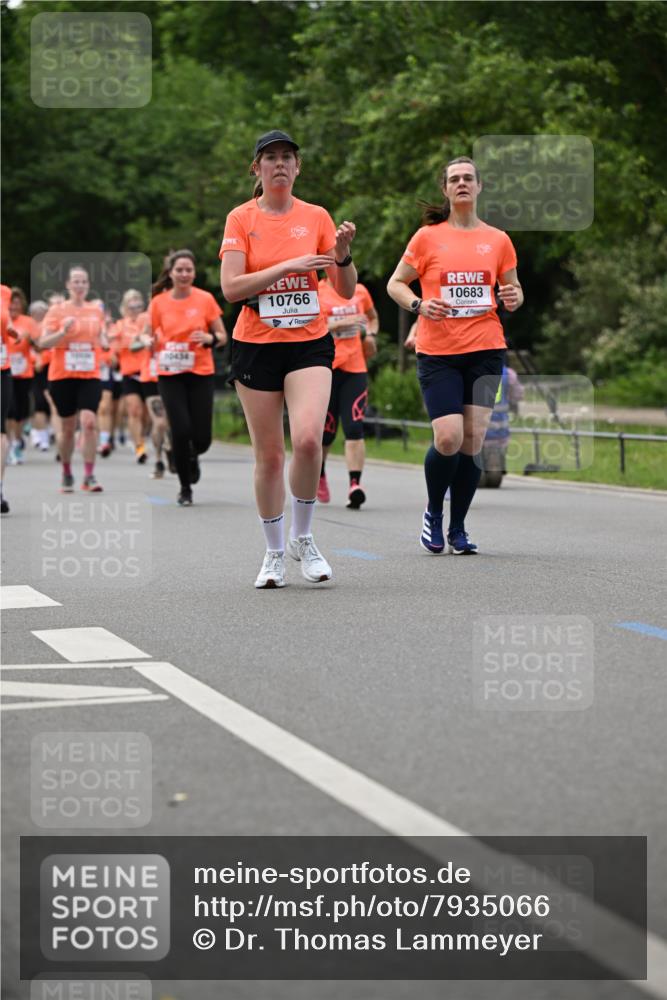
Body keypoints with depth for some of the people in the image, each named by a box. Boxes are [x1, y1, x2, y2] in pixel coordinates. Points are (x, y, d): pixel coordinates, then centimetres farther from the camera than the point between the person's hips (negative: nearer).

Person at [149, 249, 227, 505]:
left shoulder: (205, 299, -1)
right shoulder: (158, 302, 1)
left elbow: (222, 336, 4)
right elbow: (152, 337, 12)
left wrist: (209, 338, -17)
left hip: (201, 374, 0)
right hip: (170, 375, 0)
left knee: (201, 438, -5)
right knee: (181, 431, -12)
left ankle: (193, 457, 34)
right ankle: (185, 488, 8)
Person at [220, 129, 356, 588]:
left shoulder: (316, 217, 5)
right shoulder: (241, 219, 1)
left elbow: (347, 290, 5)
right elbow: (230, 288, -10)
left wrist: (343, 254, -14)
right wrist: (289, 266, -17)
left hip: (310, 344, 0)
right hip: (256, 346, 0)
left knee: (308, 439, -21)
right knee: (269, 454, 2)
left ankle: (303, 537, 0)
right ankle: (275, 553, 18)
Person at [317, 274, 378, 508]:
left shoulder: (360, 291, 12)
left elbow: (373, 317, 30)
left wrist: (370, 335, 9)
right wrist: (342, 323, -20)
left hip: (355, 368, 2)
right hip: (326, 368, -2)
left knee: (354, 427, -13)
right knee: (326, 430, 6)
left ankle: (355, 484, -20)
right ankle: (319, 474, 35)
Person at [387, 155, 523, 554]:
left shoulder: (498, 240, 10)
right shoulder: (428, 236, 3)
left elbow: (513, 289, 19)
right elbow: (396, 284, 7)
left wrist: (514, 298, -4)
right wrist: (419, 305, -12)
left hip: (486, 350, 2)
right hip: (438, 353, -2)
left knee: (473, 439, -2)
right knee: (449, 439, -13)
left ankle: (458, 528, 11)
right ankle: (433, 513, 13)